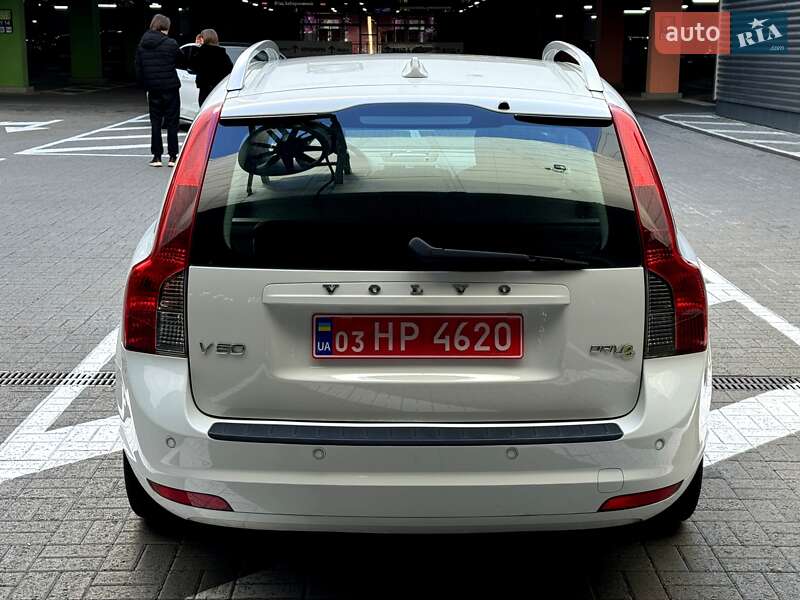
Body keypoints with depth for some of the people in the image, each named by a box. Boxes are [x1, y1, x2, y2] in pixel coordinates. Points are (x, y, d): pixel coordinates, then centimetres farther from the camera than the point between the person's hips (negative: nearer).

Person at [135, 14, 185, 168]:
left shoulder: (142, 45, 3)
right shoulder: (171, 44, -10)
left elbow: (138, 69, 5)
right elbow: (182, 62, 3)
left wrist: (145, 86, 12)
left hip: (153, 90, 3)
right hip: (170, 88, -3)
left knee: (155, 123, 9)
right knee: (172, 123, 4)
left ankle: (157, 156, 8)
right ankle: (173, 157, 4)